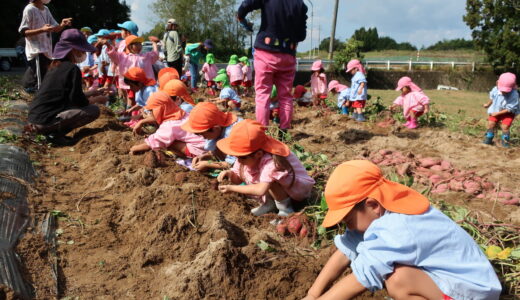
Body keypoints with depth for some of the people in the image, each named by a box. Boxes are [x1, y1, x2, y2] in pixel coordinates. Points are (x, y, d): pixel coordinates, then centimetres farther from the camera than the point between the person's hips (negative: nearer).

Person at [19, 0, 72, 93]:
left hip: (47, 50, 8)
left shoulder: (46, 9, 13)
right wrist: (42, 30, -26)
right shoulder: (29, 9, -9)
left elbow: (55, 29, 15)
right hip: (36, 51, -8)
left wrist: (62, 25, -9)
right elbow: (23, 32, -12)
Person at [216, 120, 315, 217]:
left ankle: (285, 208, -10)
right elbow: (238, 179, -3)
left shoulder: (271, 162, -39)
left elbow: (261, 190, -50)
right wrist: (230, 174, -26)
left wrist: (232, 188, -41)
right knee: (243, 170, -10)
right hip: (281, 186, 8)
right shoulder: (247, 157, -15)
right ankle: (269, 202, 3)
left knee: (268, 181, -37)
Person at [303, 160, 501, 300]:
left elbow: (359, 280, -29)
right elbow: (345, 252, -9)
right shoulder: (379, 214, -8)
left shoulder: (398, 232, -33)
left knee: (398, 279, -33)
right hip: (438, 273, 9)